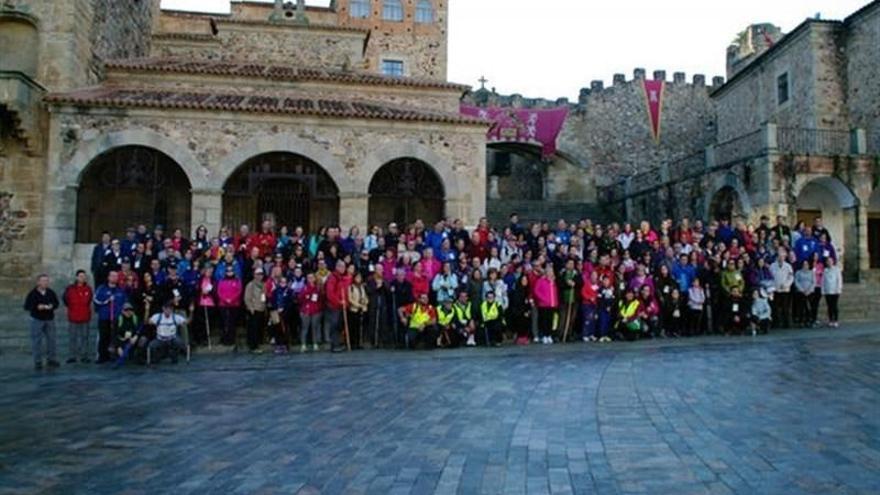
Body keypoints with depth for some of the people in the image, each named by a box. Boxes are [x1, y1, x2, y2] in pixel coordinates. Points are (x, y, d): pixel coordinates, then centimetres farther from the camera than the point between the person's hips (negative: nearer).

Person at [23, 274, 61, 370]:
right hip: (37, 320, -4)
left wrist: (52, 306, -10)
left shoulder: (51, 292, 2)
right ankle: (37, 362, 7)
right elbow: (27, 306, -9)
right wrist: (37, 307, -23)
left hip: (49, 319, 4)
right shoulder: (32, 294, -9)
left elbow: (56, 303, 10)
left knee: (51, 339, 6)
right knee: (37, 341, -1)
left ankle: (51, 360, 17)